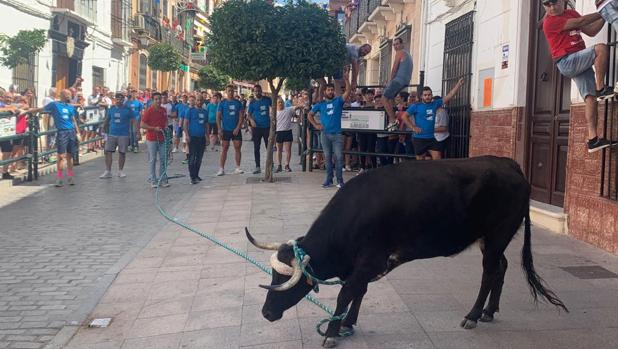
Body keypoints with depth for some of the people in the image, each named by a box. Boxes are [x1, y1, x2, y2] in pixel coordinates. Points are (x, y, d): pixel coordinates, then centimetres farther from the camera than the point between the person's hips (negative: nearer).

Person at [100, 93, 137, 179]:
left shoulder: (128, 109, -3)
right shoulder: (111, 109, 7)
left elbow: (134, 120, -4)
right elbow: (107, 120, 18)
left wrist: (136, 131, -14)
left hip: (124, 135, -2)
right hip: (112, 134, 3)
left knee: (122, 153, 6)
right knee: (108, 152, -4)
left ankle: (120, 171, 20)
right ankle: (108, 172, 2)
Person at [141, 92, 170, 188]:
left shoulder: (163, 110, 7)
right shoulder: (149, 111, -9)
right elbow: (142, 125, -10)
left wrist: (166, 127, 4)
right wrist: (154, 128, -18)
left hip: (162, 139, 5)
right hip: (151, 139, -5)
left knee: (163, 159, 7)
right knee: (153, 160, 3)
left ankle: (163, 179, 16)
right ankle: (153, 180, 12)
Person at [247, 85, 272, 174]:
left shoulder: (267, 100, 2)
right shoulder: (252, 103, 2)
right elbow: (248, 114, 3)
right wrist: (251, 120, -19)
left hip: (267, 126, 0)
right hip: (256, 127, 0)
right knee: (256, 148, 2)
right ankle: (257, 167, 7)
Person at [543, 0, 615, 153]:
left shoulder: (571, 14, 20)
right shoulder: (550, 21, -7)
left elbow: (591, 31, 19)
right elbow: (580, 22, -12)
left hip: (580, 62, 8)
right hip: (567, 62, -8)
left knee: (591, 97, -3)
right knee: (601, 48, -26)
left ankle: (592, 139, -7)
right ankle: (601, 88, -15)